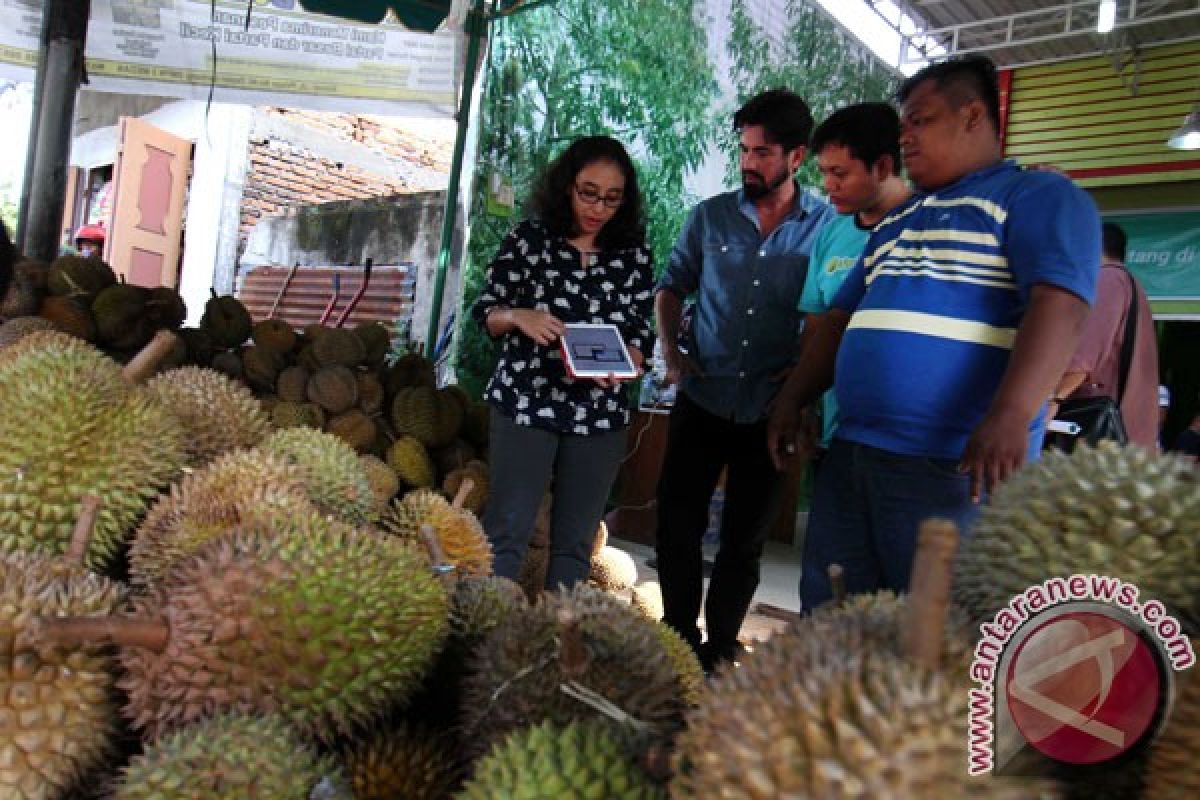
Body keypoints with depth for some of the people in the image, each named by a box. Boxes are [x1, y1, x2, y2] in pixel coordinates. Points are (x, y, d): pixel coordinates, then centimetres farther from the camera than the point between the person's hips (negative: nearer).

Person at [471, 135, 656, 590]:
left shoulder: (633, 255, 4)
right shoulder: (529, 239, 0)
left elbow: (642, 336, 5)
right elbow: (484, 311, 4)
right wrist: (519, 317, -18)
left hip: (601, 413, 2)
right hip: (525, 402, -2)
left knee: (575, 542, 10)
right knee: (507, 530, -2)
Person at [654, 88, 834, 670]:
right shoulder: (710, 216, 4)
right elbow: (671, 287, 12)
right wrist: (670, 350, -3)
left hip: (772, 410, -1)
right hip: (702, 399, 2)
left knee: (745, 541, 12)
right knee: (676, 528, 5)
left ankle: (721, 649, 30)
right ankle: (679, 639, 26)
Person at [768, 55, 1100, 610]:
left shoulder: (1039, 196, 1)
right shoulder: (896, 222, 25)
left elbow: (1059, 304, -15)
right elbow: (843, 316, 25)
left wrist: (1010, 417, -29)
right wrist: (792, 400, 15)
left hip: (956, 465, -7)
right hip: (852, 453, 8)